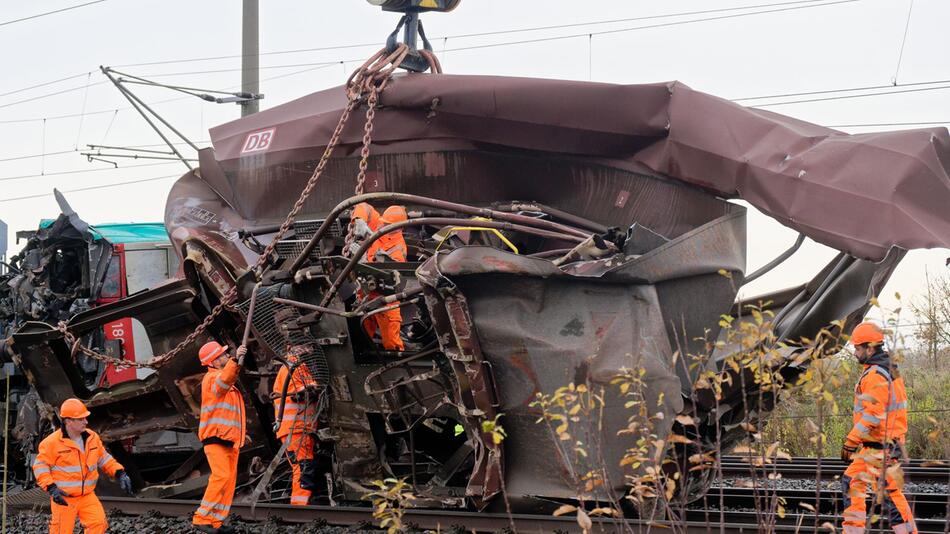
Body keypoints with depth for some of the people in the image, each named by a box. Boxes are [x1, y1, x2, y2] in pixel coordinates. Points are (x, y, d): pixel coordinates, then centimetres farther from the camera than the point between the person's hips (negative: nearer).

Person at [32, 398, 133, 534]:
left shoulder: (92, 438, 3)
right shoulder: (53, 442, -13)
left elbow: (104, 459, 14)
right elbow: (40, 466, -9)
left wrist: (120, 473, 0)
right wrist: (51, 488, -20)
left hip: (87, 496, 4)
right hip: (64, 498, -4)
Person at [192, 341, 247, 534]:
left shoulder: (227, 383, 22)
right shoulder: (212, 377, -9)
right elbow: (223, 381, -33)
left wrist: (241, 432, 27)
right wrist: (235, 360, -45)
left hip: (229, 438, 10)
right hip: (216, 437, -10)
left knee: (230, 479, 6)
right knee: (222, 476, -19)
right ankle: (202, 519, -19)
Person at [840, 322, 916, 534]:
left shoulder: (876, 375, -18)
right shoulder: (889, 370, 15)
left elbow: (873, 415, -24)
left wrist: (850, 442, -20)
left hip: (879, 446, -11)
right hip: (888, 441, 11)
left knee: (888, 490, -7)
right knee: (852, 482, 15)